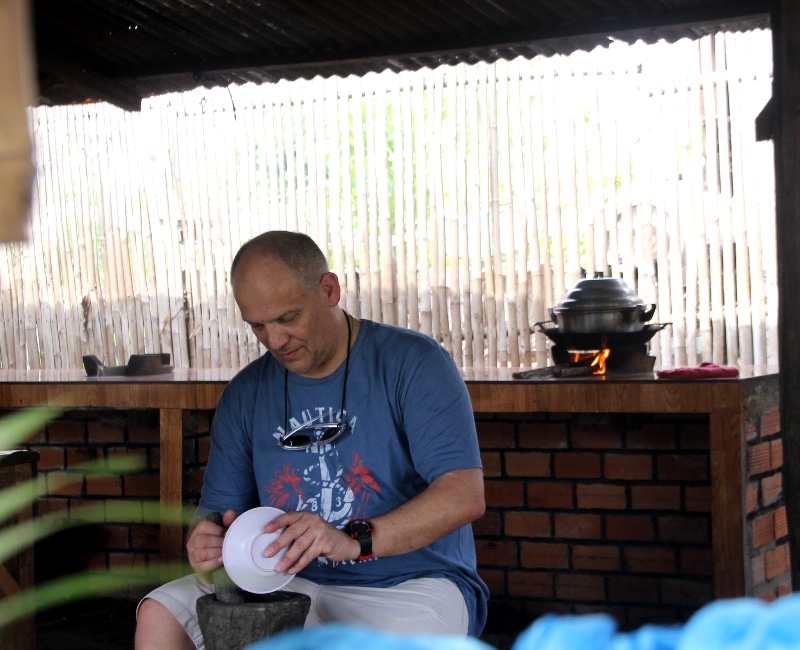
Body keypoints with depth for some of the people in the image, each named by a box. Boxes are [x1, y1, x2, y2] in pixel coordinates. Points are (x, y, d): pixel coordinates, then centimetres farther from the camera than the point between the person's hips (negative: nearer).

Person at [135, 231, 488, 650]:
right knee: (159, 615, -13)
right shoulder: (246, 394, 9)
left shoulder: (412, 363, -7)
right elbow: (217, 513, 11)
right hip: (291, 585, 5)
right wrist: (207, 548, -15)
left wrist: (354, 541, -31)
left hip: (412, 586, -5)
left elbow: (465, 496, -18)